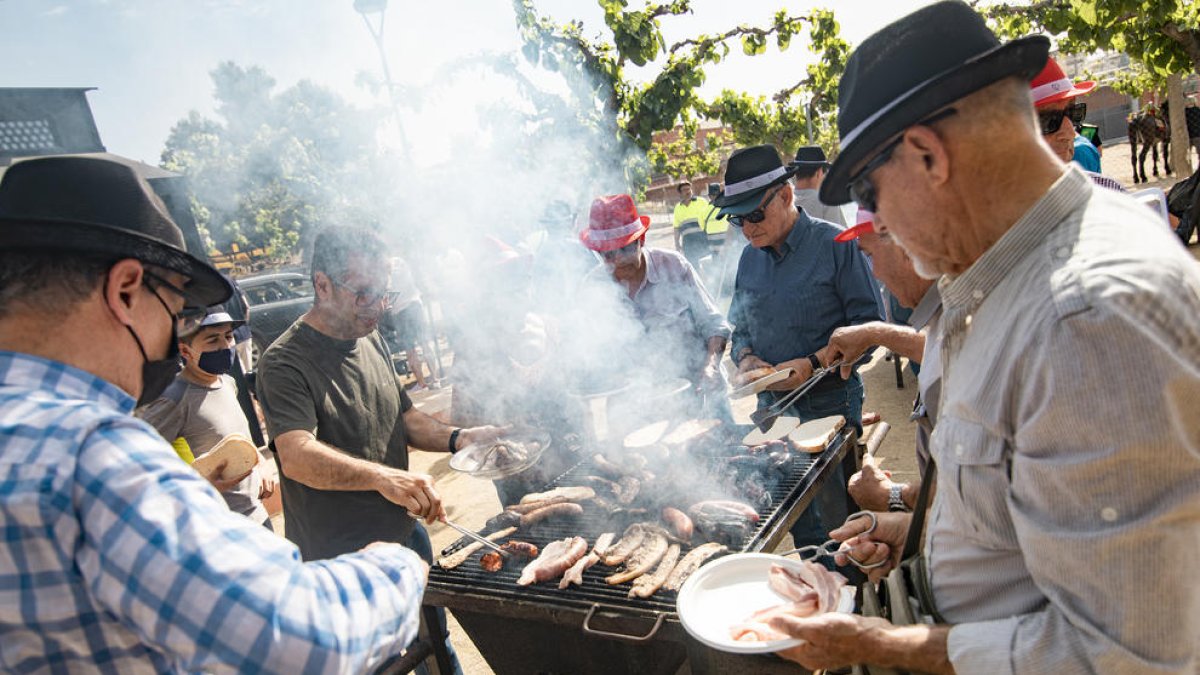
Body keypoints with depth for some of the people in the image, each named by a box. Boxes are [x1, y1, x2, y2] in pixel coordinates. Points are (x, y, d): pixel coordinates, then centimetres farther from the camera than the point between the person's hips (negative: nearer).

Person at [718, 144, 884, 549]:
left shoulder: (835, 245, -10)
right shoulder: (750, 258, 8)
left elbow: (869, 325, -12)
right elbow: (740, 327, 16)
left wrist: (812, 364, -21)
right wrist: (745, 357, -5)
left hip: (830, 403, -5)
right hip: (773, 407, 5)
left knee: (837, 521, 4)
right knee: (799, 526, 15)